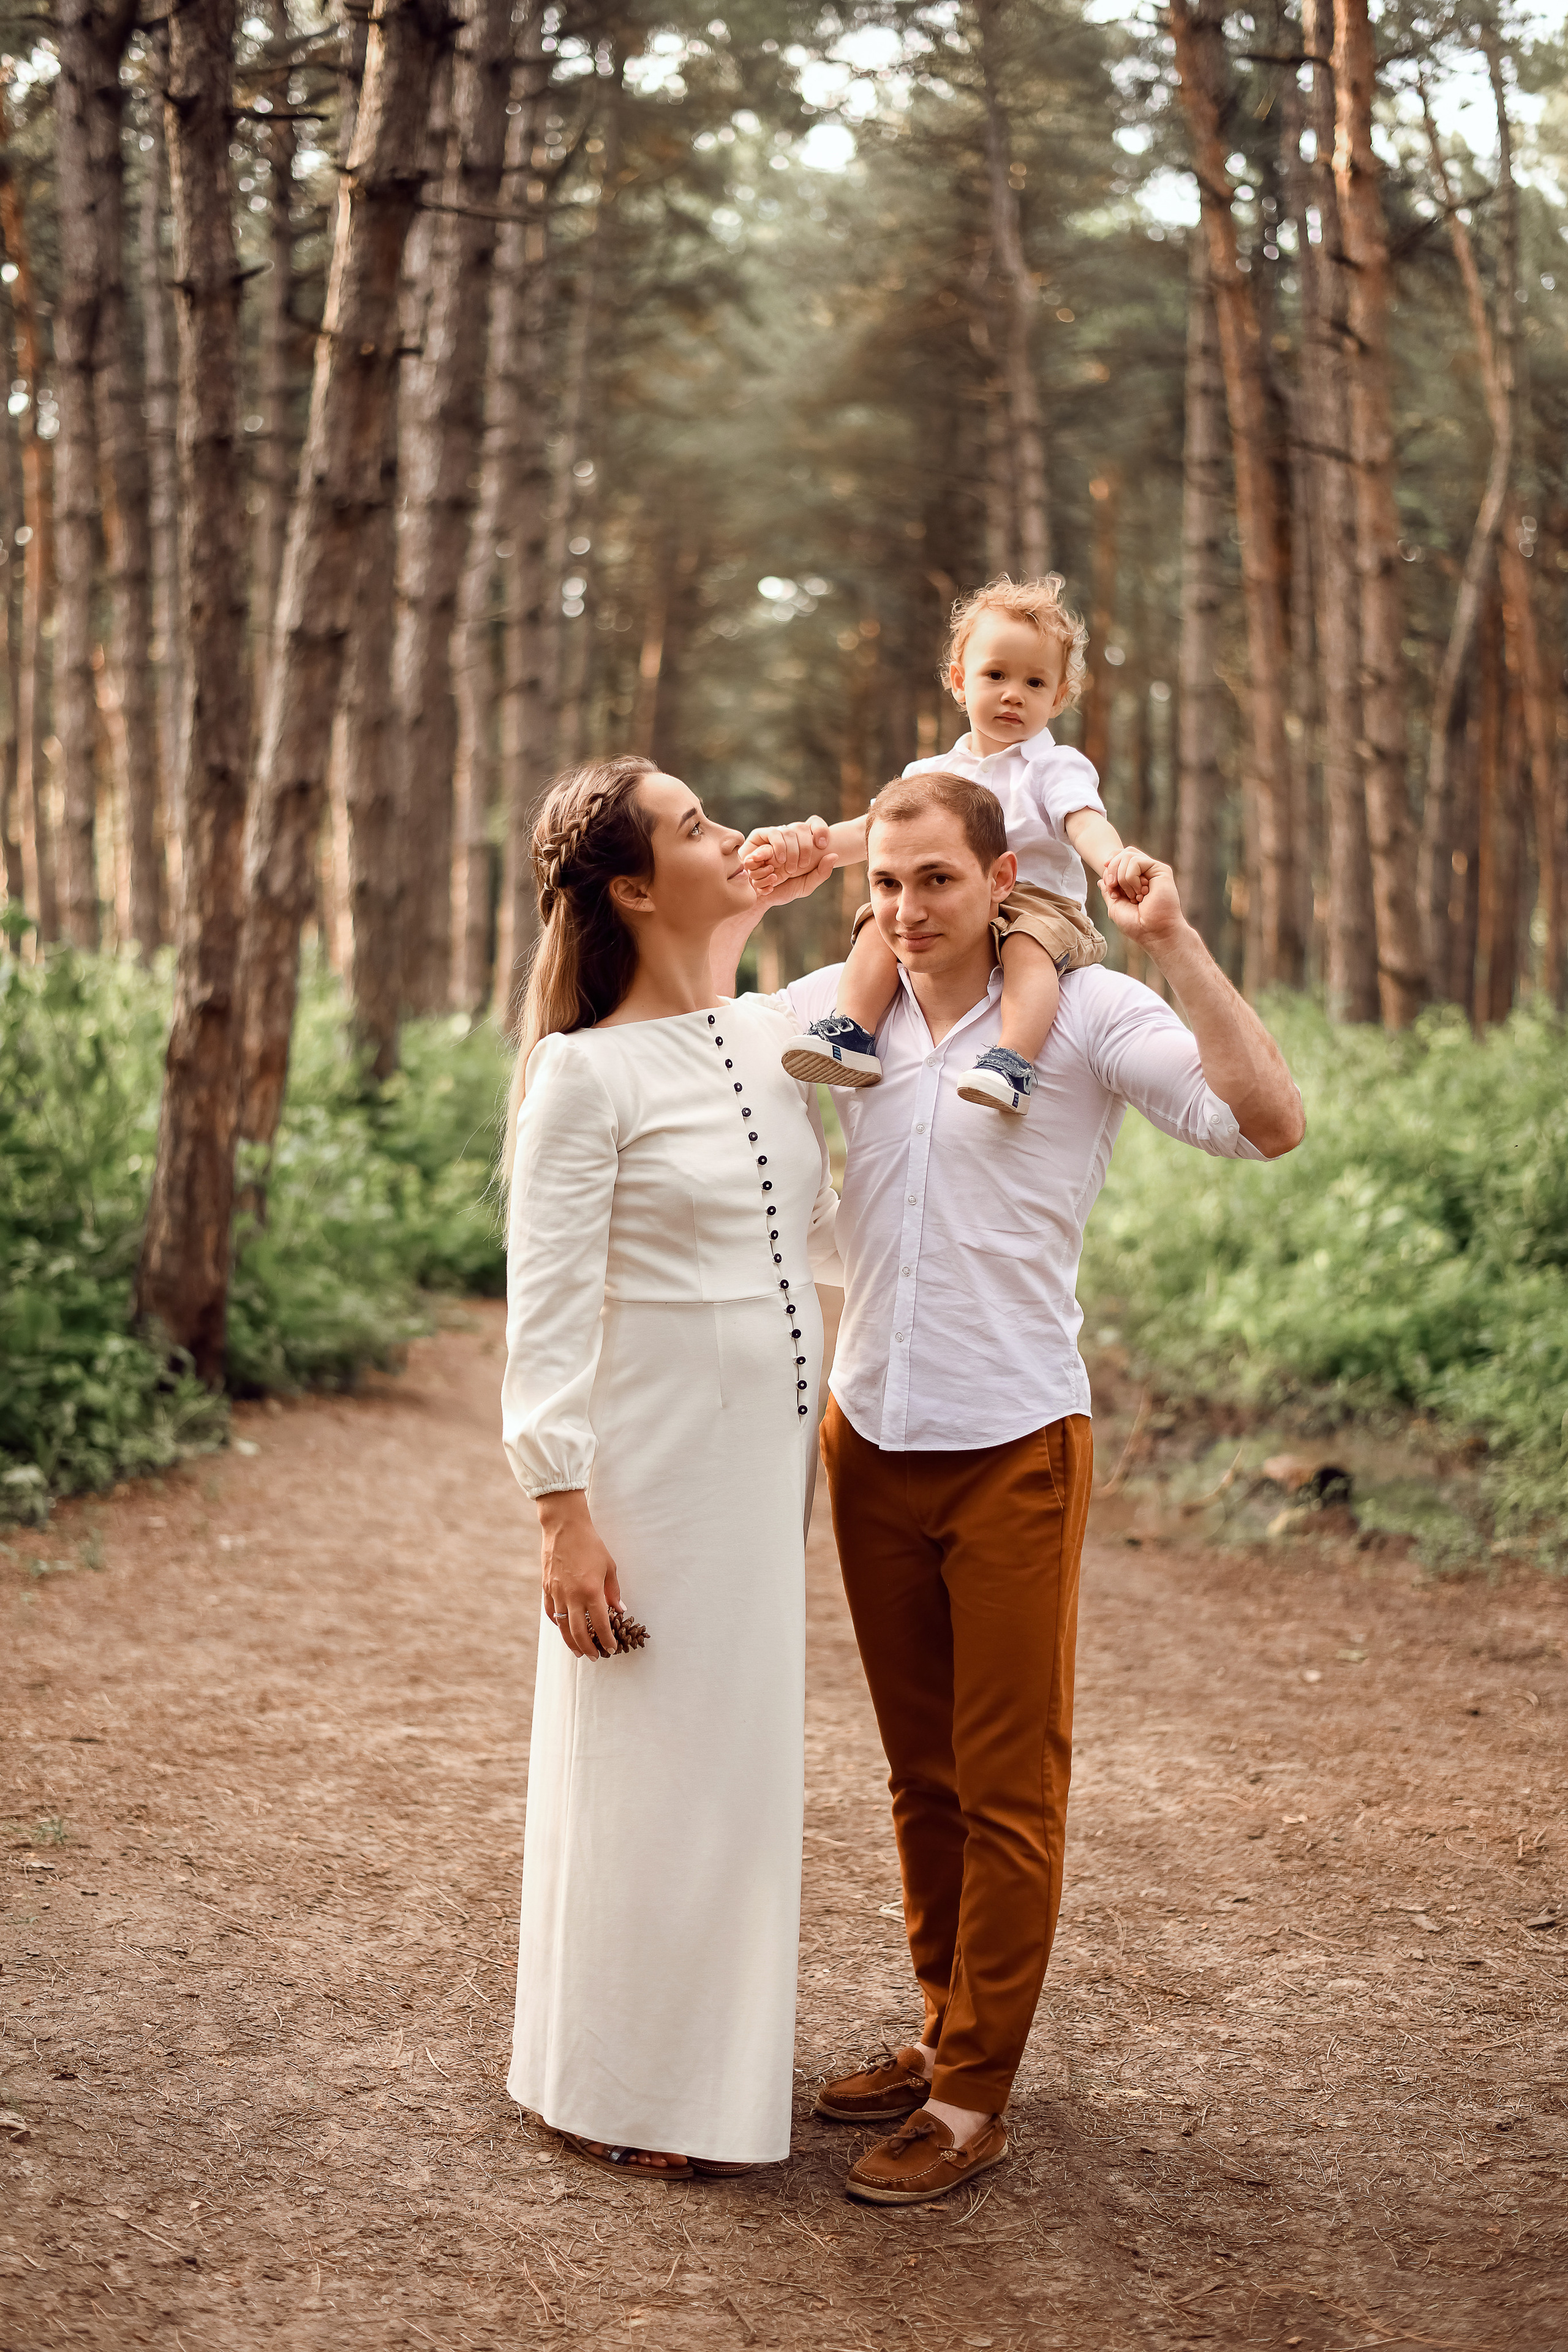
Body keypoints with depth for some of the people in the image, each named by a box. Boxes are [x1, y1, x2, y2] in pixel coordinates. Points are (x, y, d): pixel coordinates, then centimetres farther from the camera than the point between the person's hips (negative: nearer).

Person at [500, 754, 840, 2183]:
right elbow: (544, 1309, -13)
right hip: (659, 1460, -7)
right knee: (659, 1759, 2)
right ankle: (626, 2086, 18)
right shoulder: (588, 1074, -11)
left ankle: (725, 2047, 30)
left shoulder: (771, 1039, 8)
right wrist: (565, 1512, -17)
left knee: (751, 1746, 15)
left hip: (774, 1455, 7)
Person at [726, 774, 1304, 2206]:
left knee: (1009, 1789, 0)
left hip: (1014, 1446, -4)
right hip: (870, 1437, 4)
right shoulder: (836, 1009, 4)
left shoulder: (1086, 1015, -8)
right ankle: (945, 2033, 28)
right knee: (921, 1774, 15)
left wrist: (1175, 943, -23)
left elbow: (1268, 1124, -18)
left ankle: (972, 2100, 8)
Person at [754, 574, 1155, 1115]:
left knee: (1029, 945, -36)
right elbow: (875, 830, 17)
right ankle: (851, 1033, -26)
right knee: (881, 923, -18)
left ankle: (1013, 1060, -52)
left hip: (1038, 903, -5)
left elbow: (1084, 823, -15)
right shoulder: (932, 775, 19)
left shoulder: (1057, 768, 4)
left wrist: (1115, 859, -40)